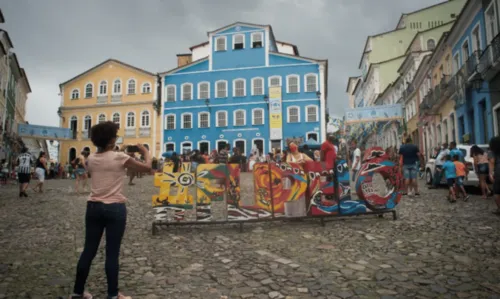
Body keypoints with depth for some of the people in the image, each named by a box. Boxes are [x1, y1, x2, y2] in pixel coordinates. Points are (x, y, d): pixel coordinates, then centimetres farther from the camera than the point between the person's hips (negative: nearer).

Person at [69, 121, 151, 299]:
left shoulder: (91, 159, 5)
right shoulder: (119, 158, -12)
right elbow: (147, 168, -3)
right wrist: (145, 151, 12)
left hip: (93, 207, 6)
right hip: (115, 208, -5)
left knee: (88, 251, 15)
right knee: (112, 254, 3)